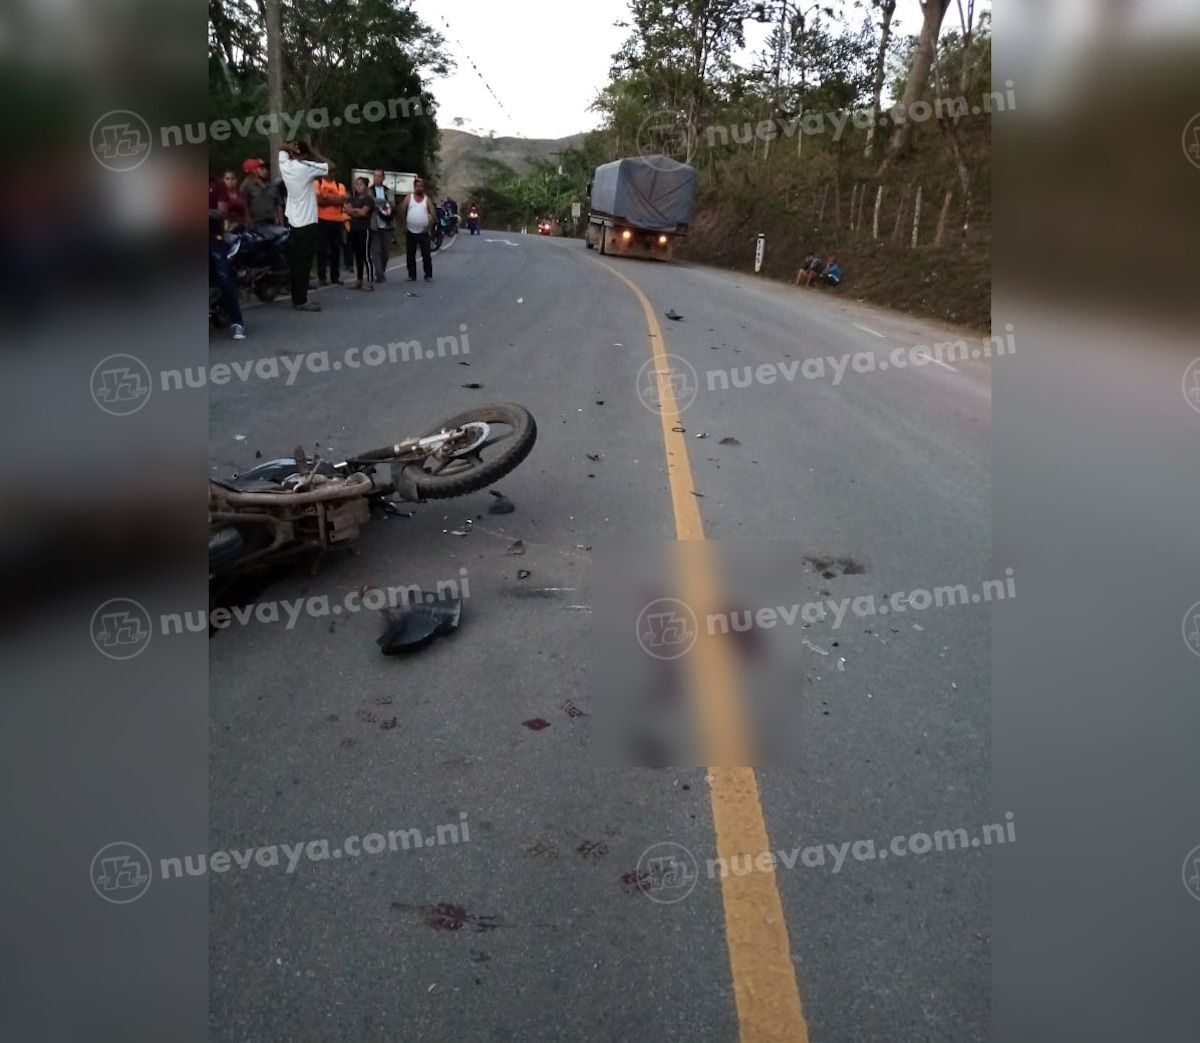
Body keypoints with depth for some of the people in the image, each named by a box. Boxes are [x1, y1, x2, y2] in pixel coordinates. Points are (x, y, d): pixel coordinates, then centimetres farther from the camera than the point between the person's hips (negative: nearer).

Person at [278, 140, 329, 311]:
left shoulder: (285, 166, 5)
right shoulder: (307, 167, -14)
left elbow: (283, 148, 23)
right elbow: (330, 165, -9)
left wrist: (291, 147, 2)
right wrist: (313, 151, 0)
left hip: (293, 221, 7)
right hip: (306, 223, -7)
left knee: (296, 261, 12)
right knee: (304, 263, -4)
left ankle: (297, 297, 16)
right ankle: (301, 300, -2)